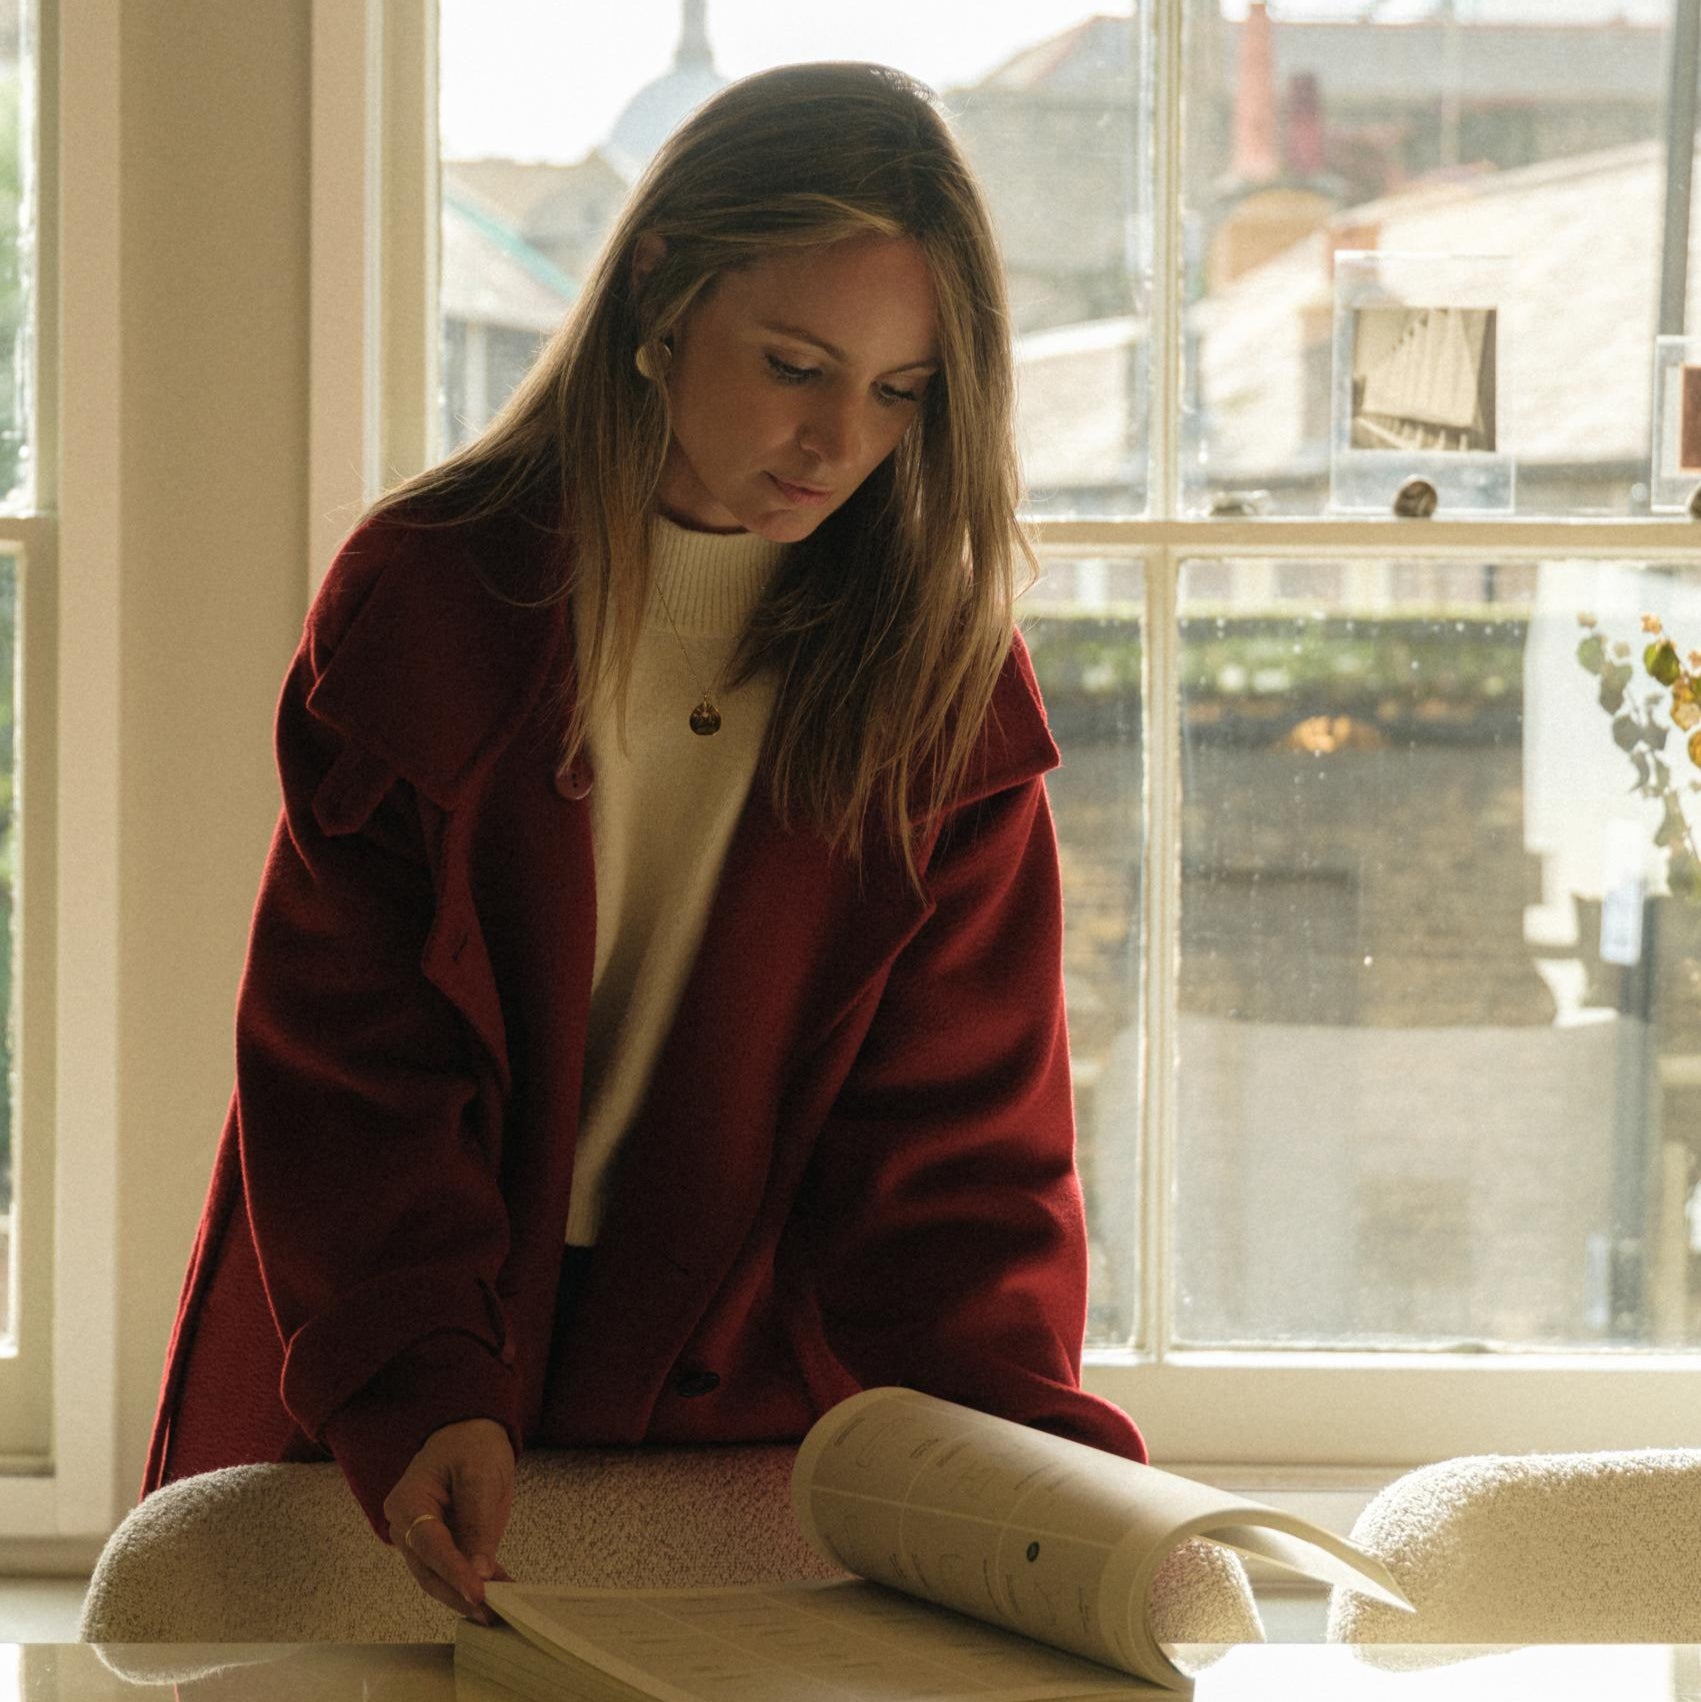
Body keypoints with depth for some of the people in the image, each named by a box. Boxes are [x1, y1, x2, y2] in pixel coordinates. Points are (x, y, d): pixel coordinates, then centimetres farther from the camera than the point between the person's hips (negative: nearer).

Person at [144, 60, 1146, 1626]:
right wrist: (419, 1391, -27)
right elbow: (347, 1047, -12)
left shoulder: (945, 674, -4)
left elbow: (955, 1115, -7)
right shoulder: (426, 596, -9)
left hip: (743, 1400, 1)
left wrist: (1027, 1432, -23)